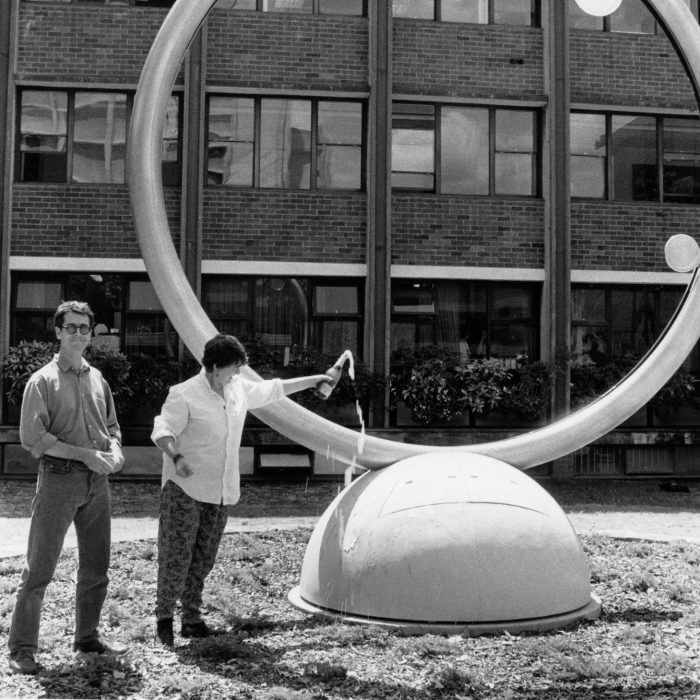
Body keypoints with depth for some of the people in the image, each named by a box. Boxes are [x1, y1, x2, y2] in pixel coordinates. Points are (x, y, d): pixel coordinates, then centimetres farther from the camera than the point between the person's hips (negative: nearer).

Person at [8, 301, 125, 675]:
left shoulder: (97, 378, 12)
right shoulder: (43, 381, -5)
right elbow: (32, 437, -12)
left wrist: (115, 450, -4)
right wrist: (85, 454, -17)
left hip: (97, 480, 6)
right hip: (58, 478, -6)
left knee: (96, 565, 13)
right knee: (39, 566, -3)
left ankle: (87, 637, 27)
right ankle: (22, 648, 8)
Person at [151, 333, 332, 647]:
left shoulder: (239, 389, 10)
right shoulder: (184, 394, -11)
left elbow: (273, 389, 24)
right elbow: (163, 430, -18)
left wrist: (314, 380, 30)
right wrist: (176, 457, -37)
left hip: (221, 492, 6)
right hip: (184, 490, -6)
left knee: (203, 560, 9)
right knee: (177, 557, -6)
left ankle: (192, 620, 19)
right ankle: (164, 617, 10)